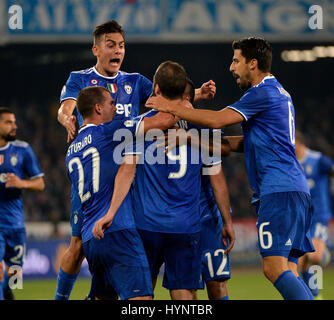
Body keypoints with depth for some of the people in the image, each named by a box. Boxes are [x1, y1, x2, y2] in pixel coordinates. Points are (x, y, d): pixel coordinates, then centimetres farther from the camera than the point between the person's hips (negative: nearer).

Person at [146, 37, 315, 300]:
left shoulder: (264, 93, -8)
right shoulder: (279, 93, 24)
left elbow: (218, 120, -14)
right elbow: (250, 142, 25)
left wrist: (171, 108, -4)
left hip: (279, 190, -10)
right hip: (296, 190, 10)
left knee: (274, 268, -17)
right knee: (286, 273, 6)